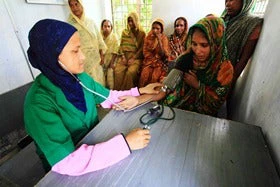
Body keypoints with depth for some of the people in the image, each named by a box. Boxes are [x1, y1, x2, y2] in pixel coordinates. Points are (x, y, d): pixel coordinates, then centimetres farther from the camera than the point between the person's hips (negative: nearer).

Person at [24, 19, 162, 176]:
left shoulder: (79, 77, -9)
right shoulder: (39, 102, -28)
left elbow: (109, 97, 2)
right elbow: (66, 163, -32)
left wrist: (140, 91, -5)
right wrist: (125, 143, -35)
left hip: (96, 142, 5)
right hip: (67, 173, -4)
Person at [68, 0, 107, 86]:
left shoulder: (90, 22, 9)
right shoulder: (70, 24, -2)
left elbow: (99, 40, 11)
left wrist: (102, 55, 5)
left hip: (96, 58, 4)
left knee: (99, 80, 7)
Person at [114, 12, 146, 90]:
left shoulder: (141, 33, 6)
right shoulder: (124, 32, 18)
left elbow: (141, 48, -1)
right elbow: (121, 45, 13)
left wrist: (133, 58, -12)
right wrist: (123, 56, -4)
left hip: (136, 57, -3)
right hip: (124, 56, 3)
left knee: (131, 72, -32)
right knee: (118, 71, -26)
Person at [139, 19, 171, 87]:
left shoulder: (164, 39, 0)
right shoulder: (148, 37, 7)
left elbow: (163, 54, -11)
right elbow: (145, 51, 6)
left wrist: (159, 40, -17)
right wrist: (153, 59, -9)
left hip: (160, 62, -2)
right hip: (149, 61, 2)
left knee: (155, 76, -29)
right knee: (144, 75, -26)